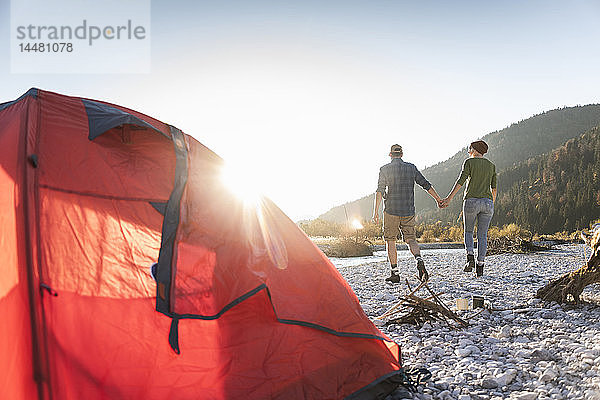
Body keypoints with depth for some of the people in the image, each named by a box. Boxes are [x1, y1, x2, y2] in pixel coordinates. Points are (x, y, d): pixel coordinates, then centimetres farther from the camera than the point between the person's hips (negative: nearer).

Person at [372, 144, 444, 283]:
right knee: (411, 239, 9)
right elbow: (426, 184, 9)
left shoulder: (385, 169, -2)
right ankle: (419, 261, -19)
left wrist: (376, 210, -11)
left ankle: (395, 273, 8)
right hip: (408, 212, 3)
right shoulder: (411, 168, 7)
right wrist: (438, 199, 18)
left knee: (391, 241, 8)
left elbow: (380, 190, -10)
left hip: (391, 211, -2)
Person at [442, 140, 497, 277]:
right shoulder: (491, 165, 15)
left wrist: (449, 198, -12)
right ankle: (480, 266, 2)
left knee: (468, 231, 13)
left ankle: (470, 257, -7)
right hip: (487, 202, 3)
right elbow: (494, 187, 18)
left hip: (471, 201, -3)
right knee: (482, 235, 7)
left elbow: (461, 181, -10)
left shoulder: (469, 162, 1)